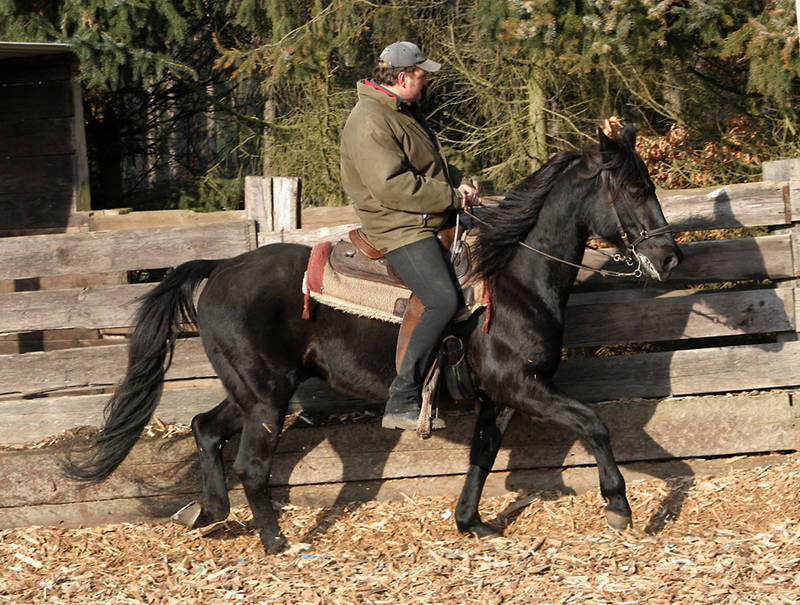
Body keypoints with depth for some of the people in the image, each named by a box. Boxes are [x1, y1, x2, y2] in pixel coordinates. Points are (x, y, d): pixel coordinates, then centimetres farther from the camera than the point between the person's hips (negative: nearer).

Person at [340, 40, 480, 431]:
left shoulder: (405, 111, 14)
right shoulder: (370, 123, -20)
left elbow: (432, 163, 27)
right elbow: (393, 186, -27)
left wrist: (457, 183, 7)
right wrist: (450, 196, -18)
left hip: (431, 219, 11)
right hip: (400, 228, -11)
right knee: (443, 299, -27)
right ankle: (401, 404, -28)